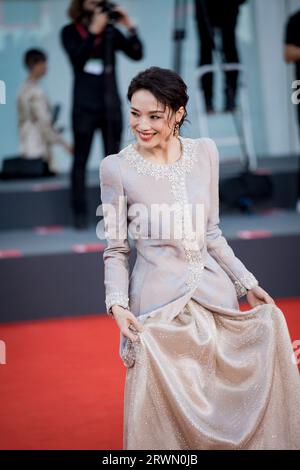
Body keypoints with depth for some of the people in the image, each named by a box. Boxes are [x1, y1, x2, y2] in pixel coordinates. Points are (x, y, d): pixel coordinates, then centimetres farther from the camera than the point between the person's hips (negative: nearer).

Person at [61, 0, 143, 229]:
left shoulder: (111, 31, 5)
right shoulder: (70, 32, 2)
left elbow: (137, 54, -3)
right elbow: (77, 58, -14)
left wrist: (130, 26, -14)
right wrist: (93, 31, -19)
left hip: (111, 104, 2)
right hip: (84, 106, -2)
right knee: (81, 160, 1)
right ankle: (80, 214, 4)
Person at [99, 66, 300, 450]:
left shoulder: (205, 153, 4)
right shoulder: (117, 168, -7)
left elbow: (211, 235, 12)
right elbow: (115, 249, -3)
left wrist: (246, 283, 10)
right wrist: (117, 303, -16)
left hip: (213, 292, 3)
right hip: (159, 302, -3)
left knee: (226, 401, 5)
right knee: (166, 413, 0)